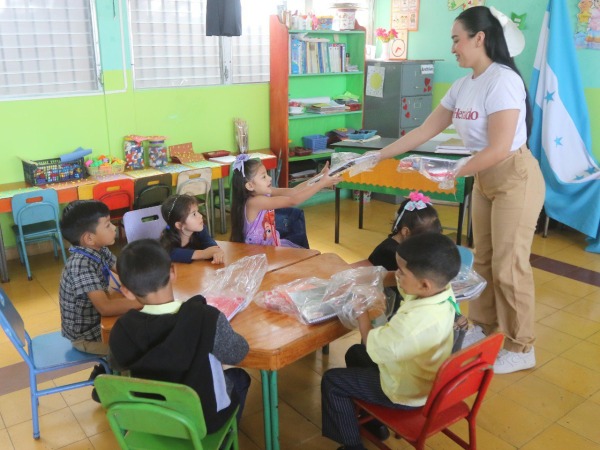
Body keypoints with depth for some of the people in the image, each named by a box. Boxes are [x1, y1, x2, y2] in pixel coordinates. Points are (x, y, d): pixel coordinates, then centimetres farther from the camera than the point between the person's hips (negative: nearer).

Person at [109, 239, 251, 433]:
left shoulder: (122, 330, -24)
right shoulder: (208, 318, -33)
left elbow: (119, 366, -3)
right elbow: (237, 354, -15)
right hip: (207, 418, -3)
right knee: (239, 377, 29)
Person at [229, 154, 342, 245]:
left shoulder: (265, 192, -3)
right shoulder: (255, 201, -27)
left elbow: (292, 192, -6)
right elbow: (293, 201, -32)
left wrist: (320, 176, -14)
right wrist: (322, 184, -32)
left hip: (273, 244, 9)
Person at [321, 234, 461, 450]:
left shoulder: (417, 322, -43)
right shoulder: (441, 289, -17)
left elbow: (373, 347, -27)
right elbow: (399, 282, 3)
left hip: (405, 391, -8)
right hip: (421, 375, 9)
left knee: (331, 381, 2)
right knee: (355, 353, 26)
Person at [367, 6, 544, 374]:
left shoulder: (502, 81, -19)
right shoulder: (464, 85, 6)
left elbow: (499, 148, -25)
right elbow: (425, 130, 8)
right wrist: (378, 156, 7)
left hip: (515, 179, -8)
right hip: (485, 179, 8)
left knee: (509, 265, -2)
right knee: (482, 258, 14)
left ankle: (521, 349, 14)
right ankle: (484, 328, 30)